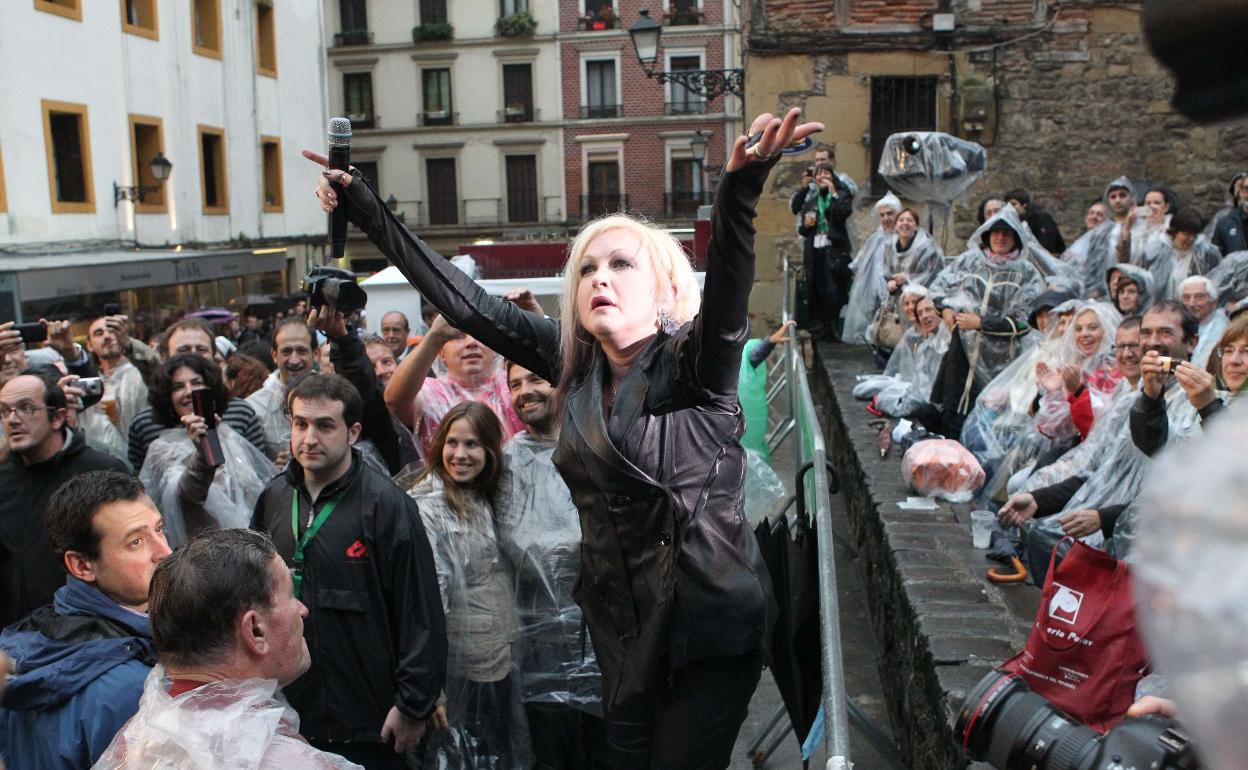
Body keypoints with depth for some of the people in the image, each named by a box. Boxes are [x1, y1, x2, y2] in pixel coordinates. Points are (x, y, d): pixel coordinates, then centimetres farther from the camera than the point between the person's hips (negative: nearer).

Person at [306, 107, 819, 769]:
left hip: (710, 625, -5)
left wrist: (741, 186, -53)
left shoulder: (692, 365, -14)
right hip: (620, 622, 5)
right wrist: (361, 205, 0)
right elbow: (467, 302, 0)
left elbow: (728, 278, -34)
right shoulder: (576, 364, 0)